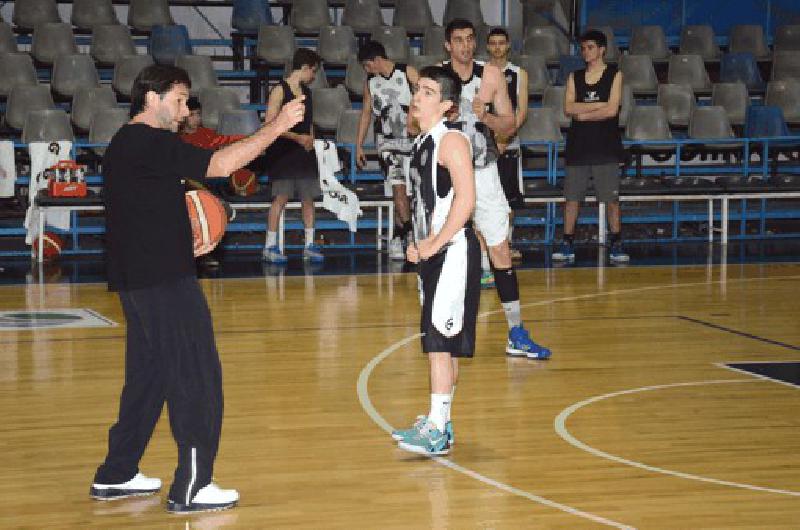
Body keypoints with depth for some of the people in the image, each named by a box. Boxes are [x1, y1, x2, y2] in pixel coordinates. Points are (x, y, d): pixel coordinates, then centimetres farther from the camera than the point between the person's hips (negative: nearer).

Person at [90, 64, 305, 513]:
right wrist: (276, 127, -22)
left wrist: (182, 235, 17)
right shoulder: (149, 143, -15)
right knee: (197, 379, -5)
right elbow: (220, 165, -25)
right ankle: (191, 488, -2)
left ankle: (116, 475, 24)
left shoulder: (125, 144, 17)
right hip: (164, 281, -10)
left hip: (140, 280, 10)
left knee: (149, 376, 17)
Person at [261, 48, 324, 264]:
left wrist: (310, 138, 6)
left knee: (308, 198, 5)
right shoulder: (280, 90, -8)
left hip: (305, 151, 7)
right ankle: (270, 246, -3)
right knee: (281, 197, -8)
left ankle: (309, 246, 9)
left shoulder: (306, 91, 15)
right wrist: (298, 138, -14)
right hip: (283, 151, -7)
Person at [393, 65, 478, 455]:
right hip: (431, 252, 9)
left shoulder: (451, 141, -13)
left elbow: (465, 200, -21)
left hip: (452, 250, -9)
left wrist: (433, 244, -18)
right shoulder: (421, 143, 14)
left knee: (440, 340, -11)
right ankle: (441, 422, 21)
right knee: (438, 341, 13)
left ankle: (436, 431, -10)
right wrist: (419, 244, 10)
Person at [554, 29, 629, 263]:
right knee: (571, 197, 2)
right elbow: (568, 108, -3)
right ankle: (567, 244, 7)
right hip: (578, 145, 3)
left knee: (612, 199, -2)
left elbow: (612, 110, -8)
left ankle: (615, 244, 5)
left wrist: (583, 113, -4)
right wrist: (599, 105, -10)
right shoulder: (575, 77, 11)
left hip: (606, 146, -3)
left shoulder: (614, 75, 3)